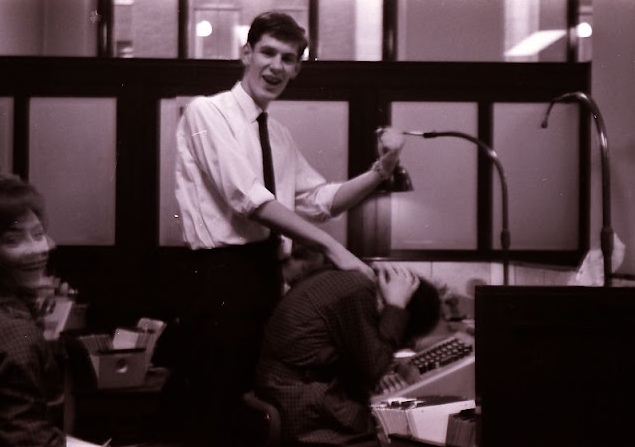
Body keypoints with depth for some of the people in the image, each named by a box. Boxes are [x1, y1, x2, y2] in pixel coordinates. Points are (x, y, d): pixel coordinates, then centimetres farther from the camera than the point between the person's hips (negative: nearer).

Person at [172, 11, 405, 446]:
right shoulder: (207, 112, -5)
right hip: (222, 275, -8)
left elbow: (321, 201, 16)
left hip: (267, 275, 8)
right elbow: (248, 197, -16)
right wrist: (332, 247, -19)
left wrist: (382, 169, 0)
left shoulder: (280, 135, 19)